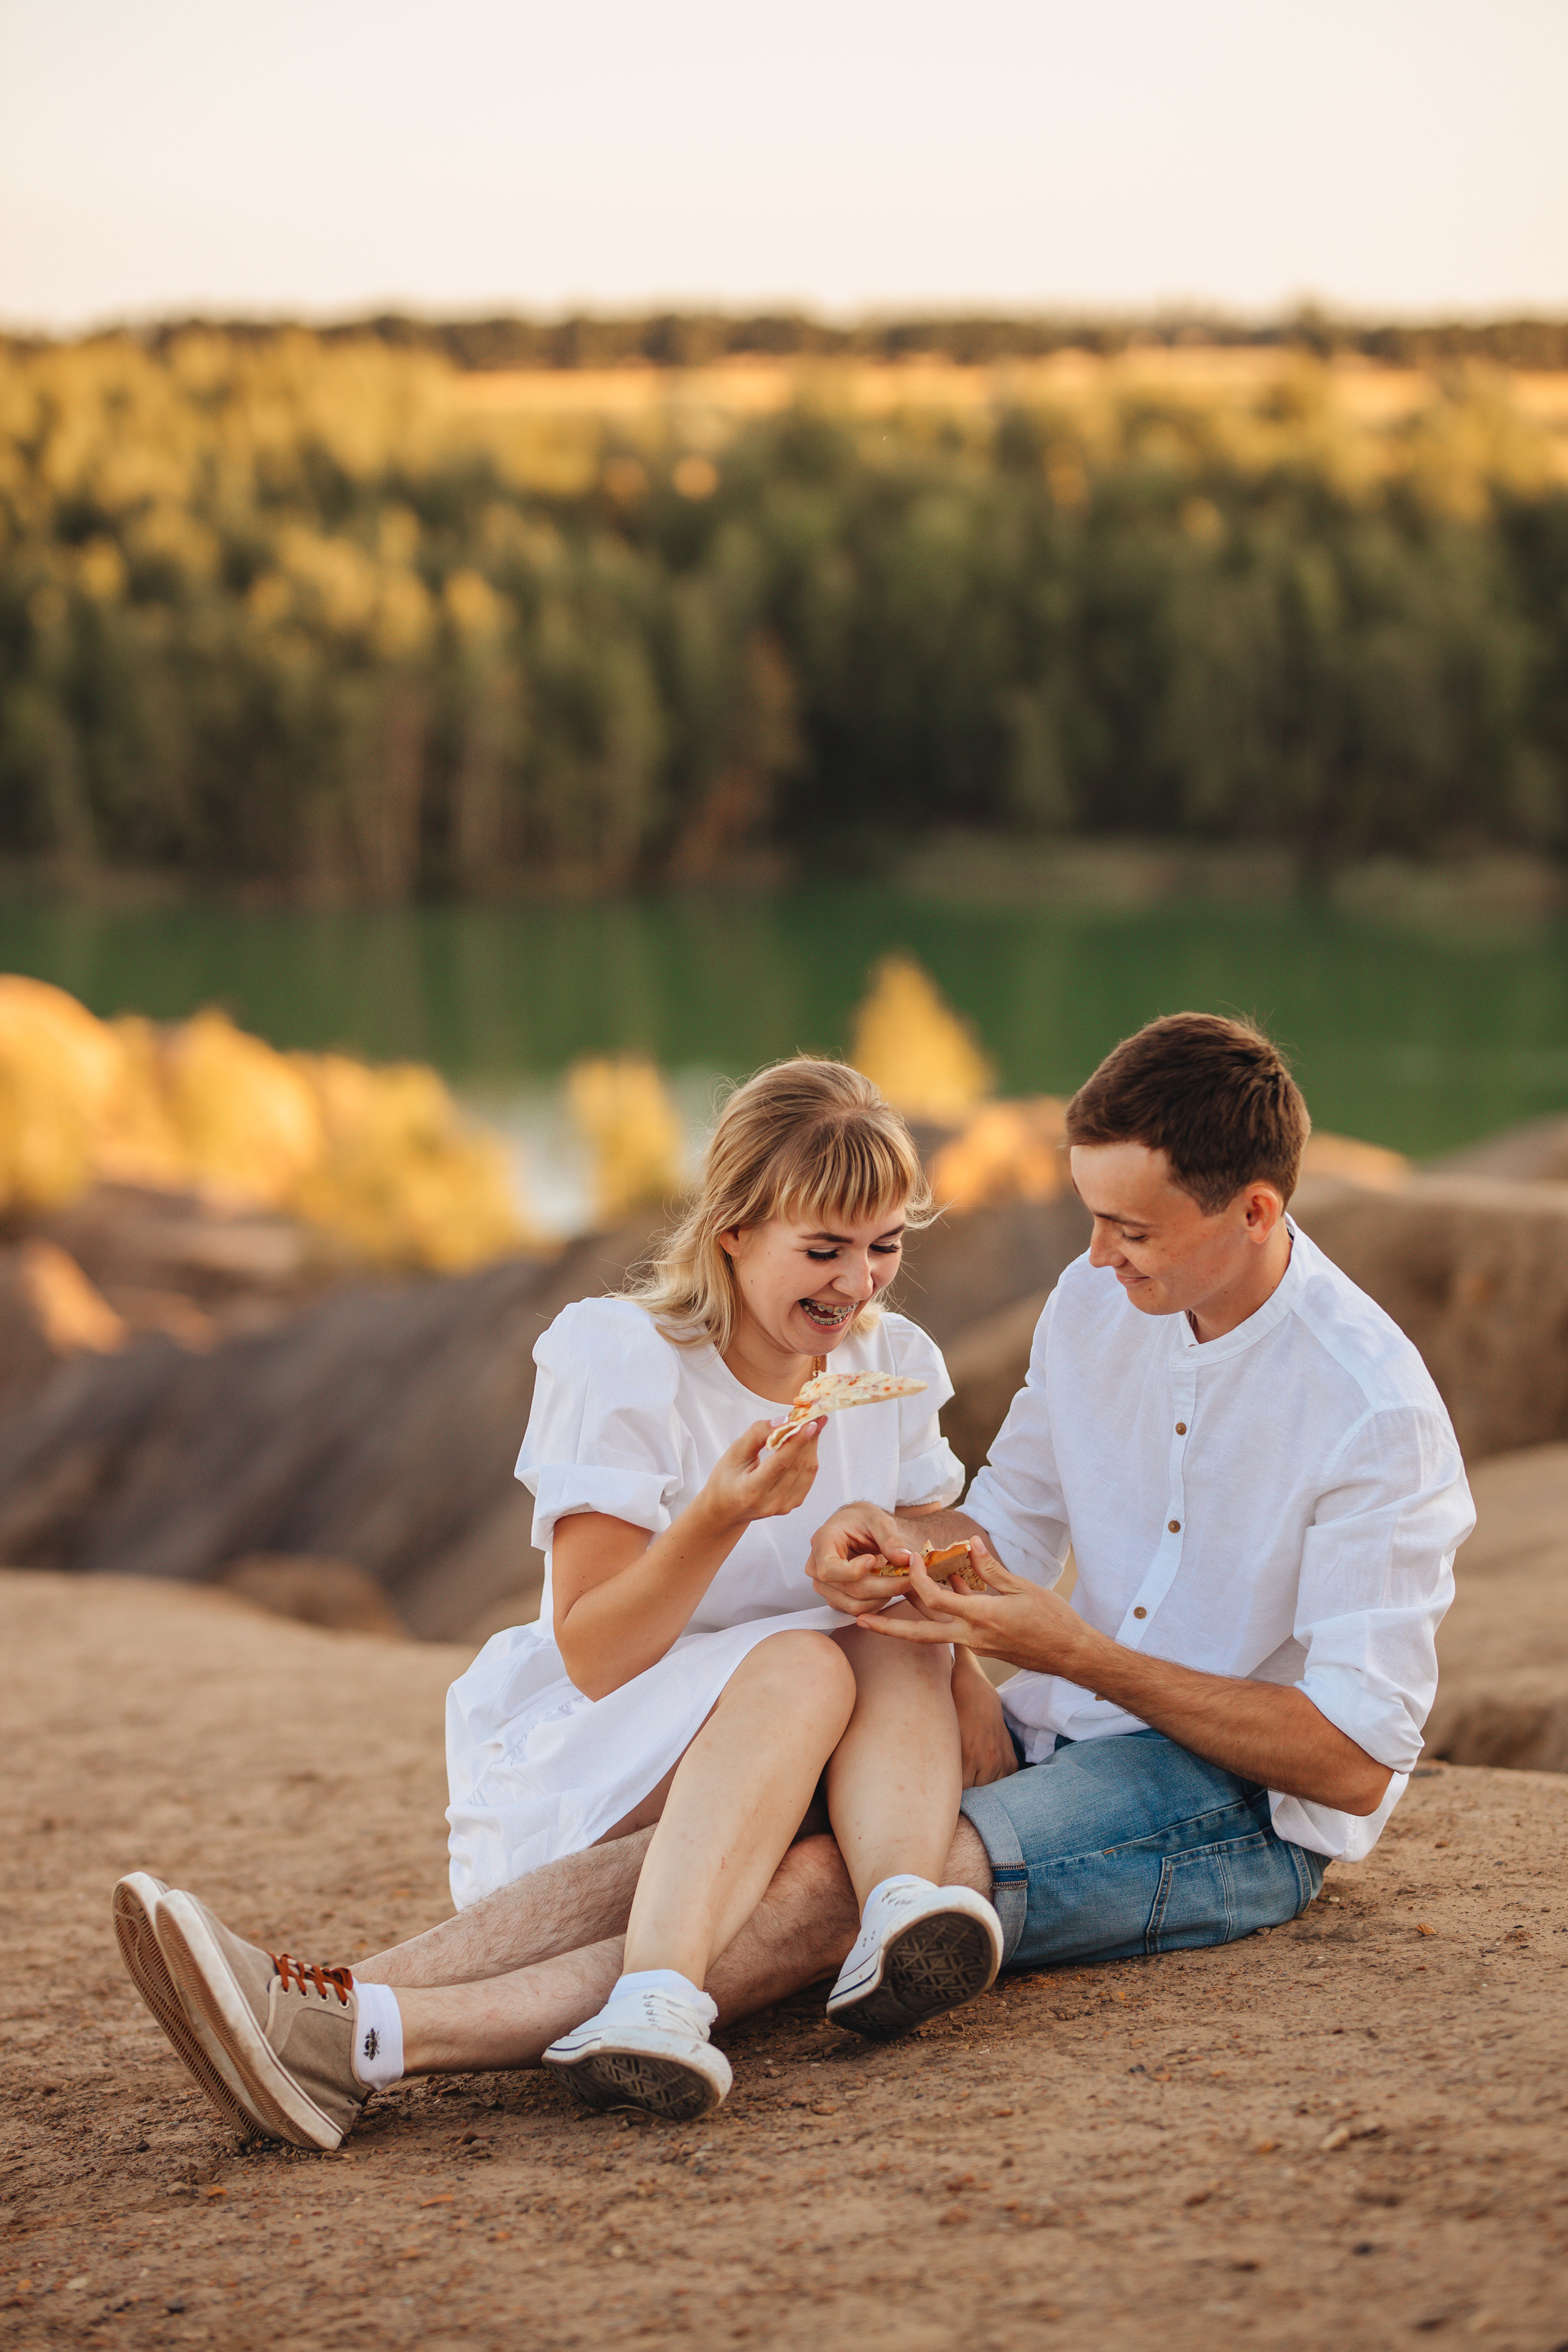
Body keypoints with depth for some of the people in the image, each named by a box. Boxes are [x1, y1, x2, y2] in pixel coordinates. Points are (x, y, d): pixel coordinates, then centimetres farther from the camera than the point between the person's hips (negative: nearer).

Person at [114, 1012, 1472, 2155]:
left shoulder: (1374, 1408, -17)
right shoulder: (1097, 1304, 5)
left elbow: (1355, 1762, -17)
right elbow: (1009, 1522, 20)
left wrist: (1068, 1650, -21)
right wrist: (888, 1531, -5)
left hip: (1247, 1807, -7)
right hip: (1058, 1738, 7)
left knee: (829, 1890, -32)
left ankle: (377, 2044, -44)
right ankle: (330, 2008, -37)